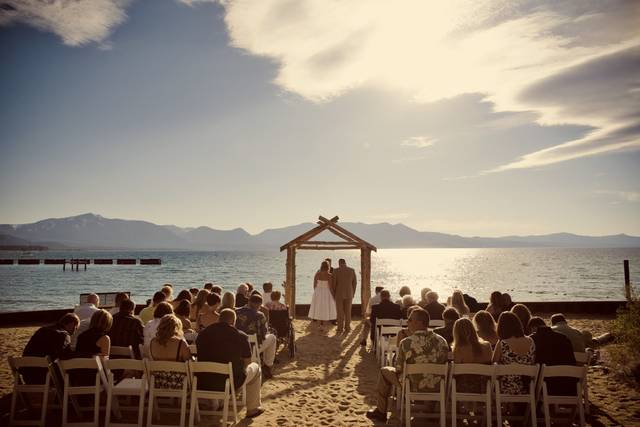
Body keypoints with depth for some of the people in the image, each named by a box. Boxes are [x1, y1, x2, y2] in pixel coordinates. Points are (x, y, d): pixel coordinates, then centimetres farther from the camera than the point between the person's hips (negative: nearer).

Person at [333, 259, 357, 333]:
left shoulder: (336, 271, -10)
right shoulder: (352, 270, -2)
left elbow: (334, 283, -9)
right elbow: (354, 282, 1)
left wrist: (333, 294, 2)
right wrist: (353, 293, 11)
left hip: (339, 294, -3)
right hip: (349, 294, 3)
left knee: (340, 312, 6)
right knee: (348, 311, 11)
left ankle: (340, 328, 9)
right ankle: (347, 327, 14)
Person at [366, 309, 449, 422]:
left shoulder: (406, 343, -20)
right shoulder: (441, 340, -9)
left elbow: (398, 369, -10)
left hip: (414, 388, -4)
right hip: (437, 389, 4)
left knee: (385, 371, 18)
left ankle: (381, 412, 29)